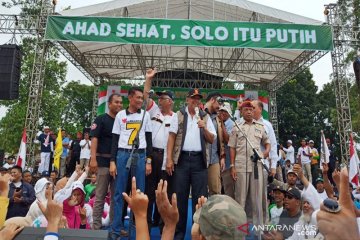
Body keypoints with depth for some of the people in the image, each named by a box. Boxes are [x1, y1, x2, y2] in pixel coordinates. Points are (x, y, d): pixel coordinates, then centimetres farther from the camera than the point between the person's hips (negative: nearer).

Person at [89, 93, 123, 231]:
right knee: (100, 196, 0)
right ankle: (96, 226, 9)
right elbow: (94, 138, -9)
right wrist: (93, 159, -19)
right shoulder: (101, 119, 0)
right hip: (103, 161, -5)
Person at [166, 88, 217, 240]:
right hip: (182, 158, -1)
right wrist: (169, 158, -6)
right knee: (180, 196, 6)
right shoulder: (179, 115, 6)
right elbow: (172, 137, 1)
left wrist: (204, 128, -10)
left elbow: (212, 140, 9)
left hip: (199, 160, 1)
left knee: (199, 196, 5)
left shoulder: (205, 117, 11)